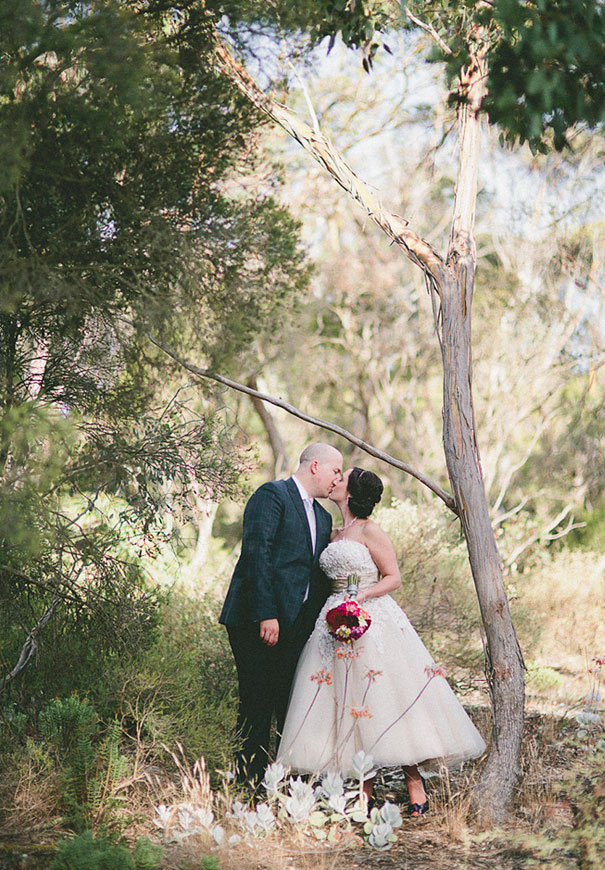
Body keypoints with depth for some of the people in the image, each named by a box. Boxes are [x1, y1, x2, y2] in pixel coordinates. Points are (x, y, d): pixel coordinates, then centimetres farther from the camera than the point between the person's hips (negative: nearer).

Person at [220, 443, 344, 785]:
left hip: (298, 625, 8)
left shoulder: (322, 517, 21)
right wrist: (266, 614, -22)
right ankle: (251, 781, 3)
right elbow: (256, 554, -15)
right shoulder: (272, 495, -6)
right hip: (260, 623, -8)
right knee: (257, 705, -5)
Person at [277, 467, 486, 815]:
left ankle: (416, 788, -3)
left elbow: (393, 577, -9)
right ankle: (366, 792, 4)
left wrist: (360, 597, -21)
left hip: (373, 621, -7)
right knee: (352, 706, 2)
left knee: (387, 702, -9)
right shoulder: (337, 535, 17)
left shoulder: (370, 531, -5)